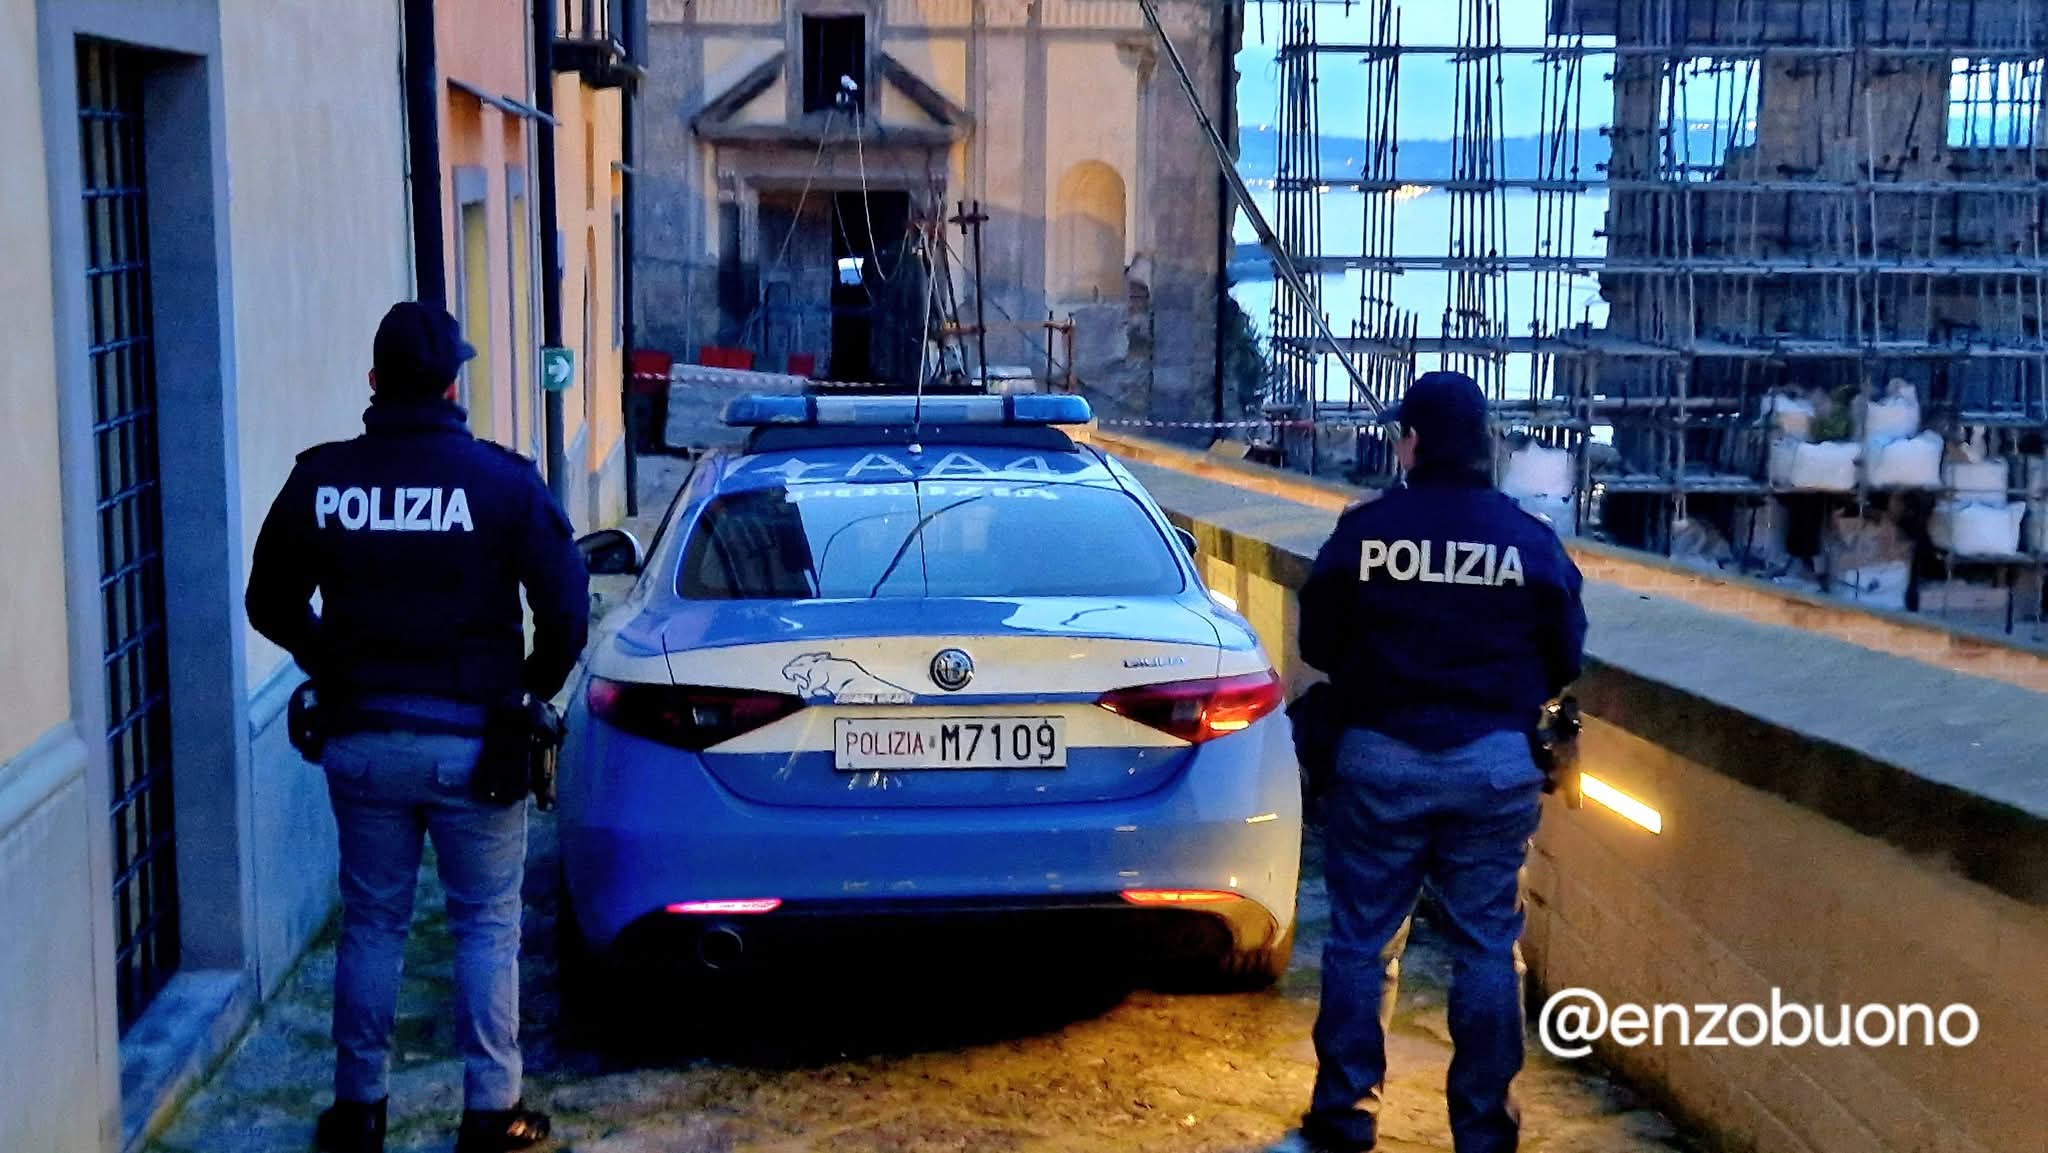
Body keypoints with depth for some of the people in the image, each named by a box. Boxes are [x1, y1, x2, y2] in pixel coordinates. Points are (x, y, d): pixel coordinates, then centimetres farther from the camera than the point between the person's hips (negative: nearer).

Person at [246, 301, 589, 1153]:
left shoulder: (319, 481, -2)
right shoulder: (502, 481, -9)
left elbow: (271, 605, 7)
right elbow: (565, 607, -9)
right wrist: (537, 686, 8)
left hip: (359, 739, 2)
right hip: (471, 739, -2)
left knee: (371, 923, 15)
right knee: (486, 927, 9)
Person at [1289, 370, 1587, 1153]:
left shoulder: (1363, 531, -7)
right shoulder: (1530, 541, -3)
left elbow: (1318, 642, 1)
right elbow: (1565, 659, 4)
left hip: (1380, 758, -1)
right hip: (1495, 765, 1)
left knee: (1363, 941, 9)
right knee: (1488, 947, 9)